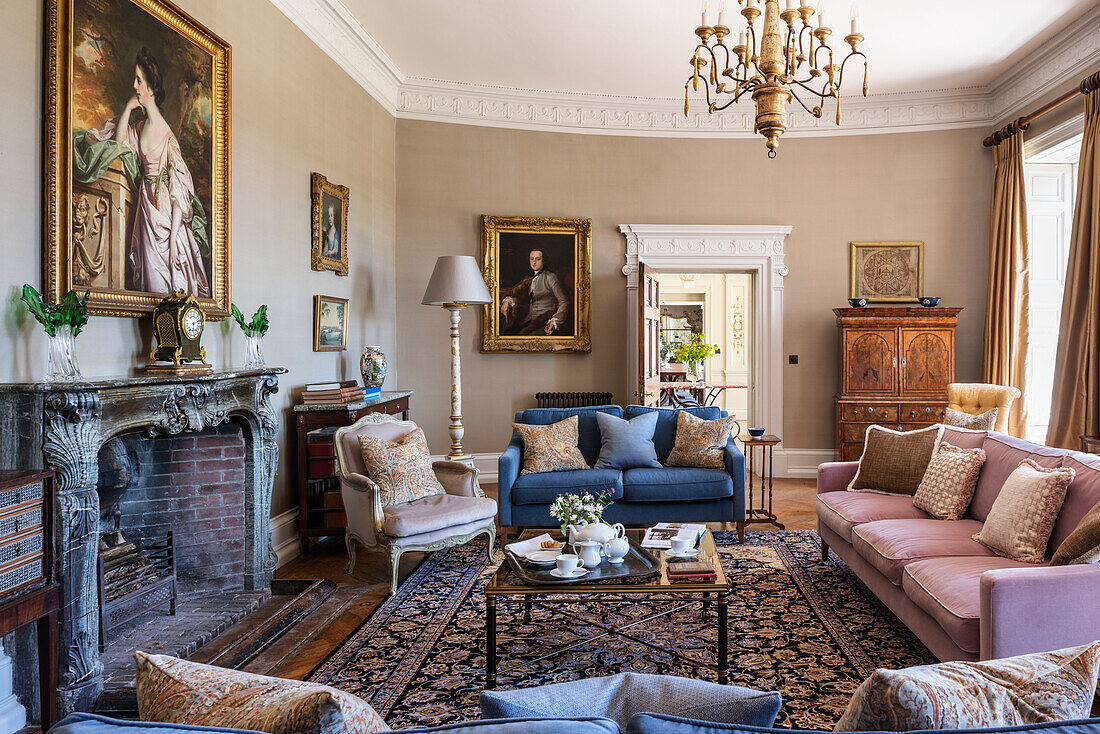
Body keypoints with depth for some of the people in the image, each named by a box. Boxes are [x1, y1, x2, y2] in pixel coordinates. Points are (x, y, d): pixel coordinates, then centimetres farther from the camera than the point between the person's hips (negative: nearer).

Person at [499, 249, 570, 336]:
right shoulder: (528, 279, 20)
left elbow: (564, 302, -3)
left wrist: (554, 322, -15)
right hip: (528, 319, 5)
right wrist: (506, 300, -3)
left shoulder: (550, 277, 1)